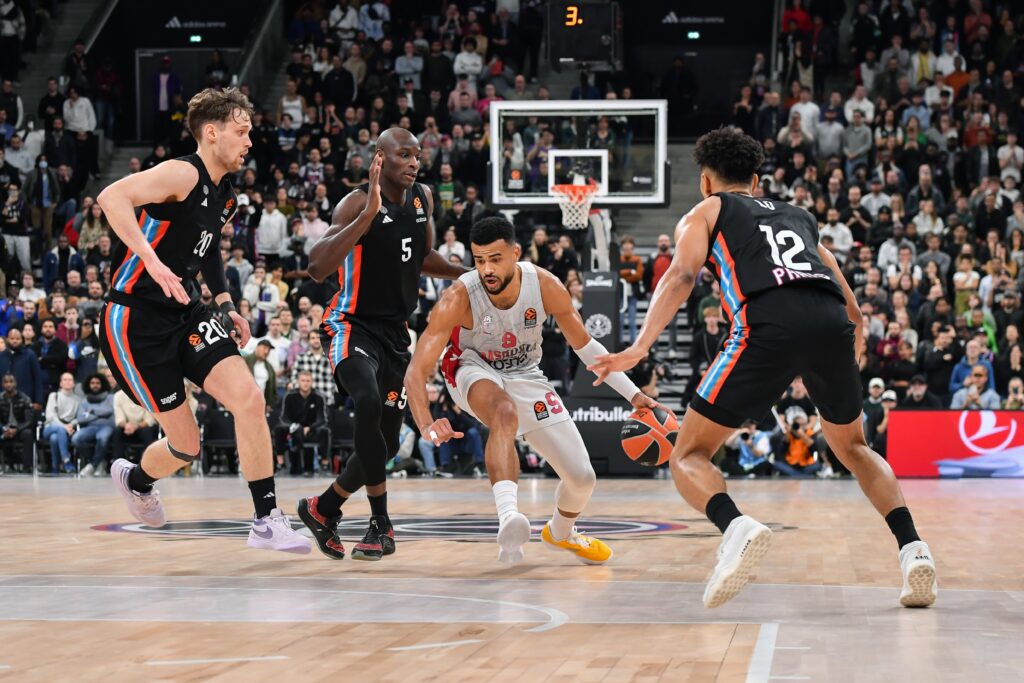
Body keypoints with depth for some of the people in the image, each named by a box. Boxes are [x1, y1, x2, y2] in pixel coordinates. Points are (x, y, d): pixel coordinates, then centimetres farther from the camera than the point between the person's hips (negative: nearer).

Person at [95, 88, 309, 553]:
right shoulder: (183, 174, -17)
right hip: (135, 320, -8)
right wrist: (151, 261, -41)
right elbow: (112, 197, -32)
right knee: (186, 444, -2)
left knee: (248, 398, -13)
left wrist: (225, 306, 16)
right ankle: (135, 479, 34)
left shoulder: (225, 195, 10)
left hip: (185, 313, 8)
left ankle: (267, 522, -6)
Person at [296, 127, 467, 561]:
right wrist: (369, 212, -36)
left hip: (395, 331, 7)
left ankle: (322, 509, 31)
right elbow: (317, 268, -31)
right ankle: (381, 525, -24)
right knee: (369, 403, -34)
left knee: (386, 443, 8)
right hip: (351, 325, -7)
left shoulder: (423, 199, 4)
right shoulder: (358, 203, -17)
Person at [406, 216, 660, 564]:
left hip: (525, 376, 3)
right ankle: (508, 517, -56)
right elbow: (417, 371, -30)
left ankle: (561, 532, 35)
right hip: (474, 372, -3)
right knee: (505, 412, -41)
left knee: (582, 477, 0)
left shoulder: (545, 286, -22)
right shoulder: (458, 299, -29)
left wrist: (633, 394, -7)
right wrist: (428, 426, -47)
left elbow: (585, 345, -4)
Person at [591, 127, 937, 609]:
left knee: (689, 455, 6)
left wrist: (641, 348, -5)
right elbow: (853, 309, 36)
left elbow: (681, 275, 4)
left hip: (769, 325, -4)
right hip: (832, 322, 4)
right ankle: (912, 548, 8)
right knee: (852, 447, 29)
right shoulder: (797, 215, 37)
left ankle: (737, 528, -25)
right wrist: (857, 335, 56)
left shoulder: (704, 213, 25)